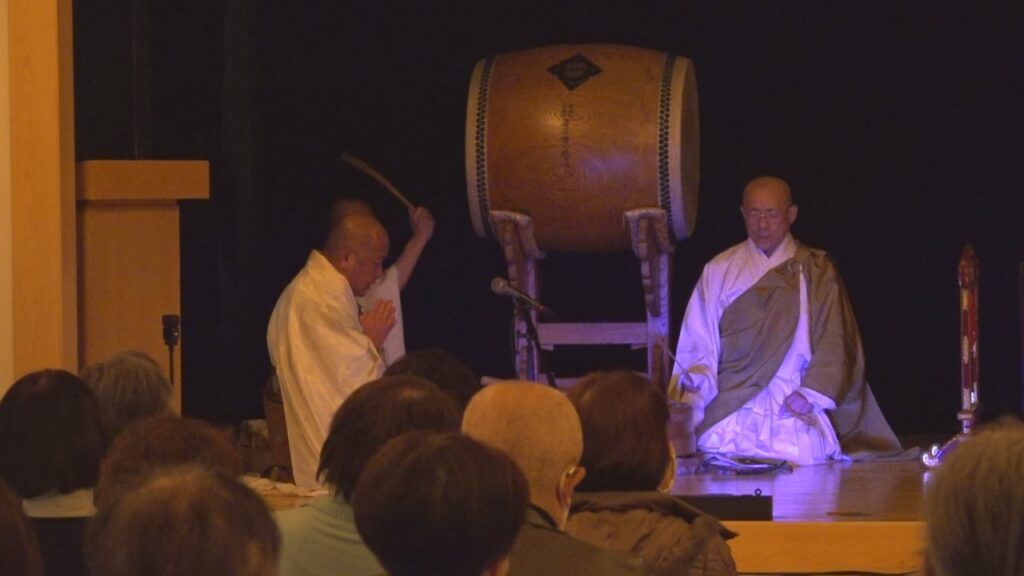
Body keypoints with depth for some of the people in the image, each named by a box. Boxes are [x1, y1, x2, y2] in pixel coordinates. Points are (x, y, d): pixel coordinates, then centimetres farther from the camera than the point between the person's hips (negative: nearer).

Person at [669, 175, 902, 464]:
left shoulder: (816, 272, 12)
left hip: (793, 410, 0)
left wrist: (810, 394, -9)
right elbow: (699, 342, 9)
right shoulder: (719, 271, 14)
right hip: (730, 411, 0)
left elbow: (833, 343, 5)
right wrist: (697, 382, -10)